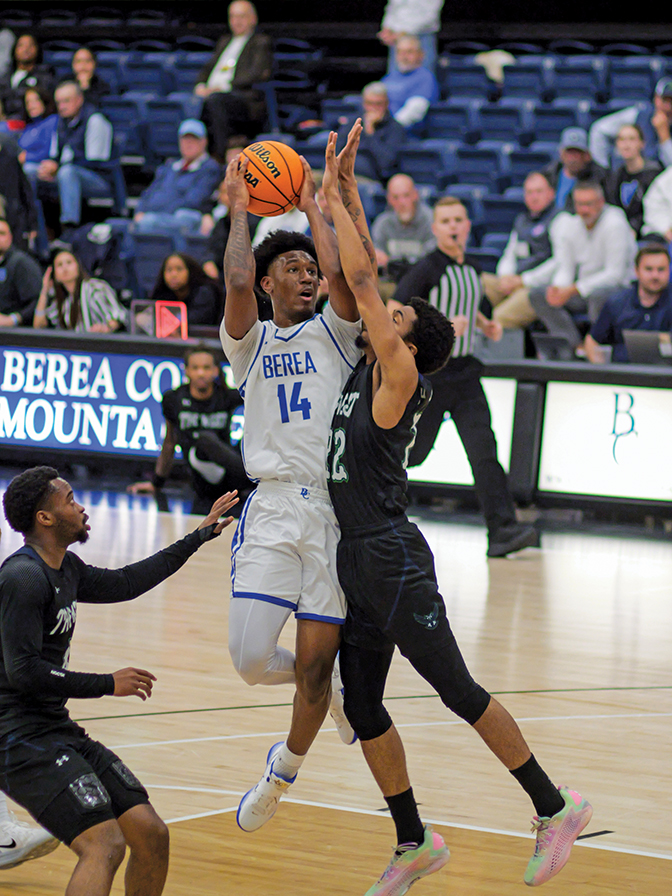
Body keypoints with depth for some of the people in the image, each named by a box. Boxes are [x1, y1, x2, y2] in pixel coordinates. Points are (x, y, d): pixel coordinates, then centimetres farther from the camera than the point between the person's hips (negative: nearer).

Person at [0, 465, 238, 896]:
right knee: (105, 844, -24)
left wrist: (199, 537, 36)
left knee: (151, 835, 3)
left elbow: (122, 584, 31)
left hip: (59, 731, 10)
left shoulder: (66, 568, 14)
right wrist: (107, 685, -14)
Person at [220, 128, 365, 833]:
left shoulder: (332, 333, 12)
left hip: (335, 509, 0)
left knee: (316, 664, 0)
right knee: (251, 659, -12)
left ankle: (284, 771, 27)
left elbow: (343, 275, -9)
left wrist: (314, 208, 2)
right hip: (271, 510, 0)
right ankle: (325, 683, 23)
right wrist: (240, 210, 0)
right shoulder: (251, 342, 11)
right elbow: (237, 282, -9)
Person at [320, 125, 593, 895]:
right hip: (357, 563, 9)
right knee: (362, 710, 10)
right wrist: (343, 195, 9)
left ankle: (554, 807, 6)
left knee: (458, 693, -4)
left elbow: (361, 281, -15)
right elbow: (366, 279, 13)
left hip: (394, 563, -9)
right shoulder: (371, 371, 9)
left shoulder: (399, 378, -11)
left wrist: (334, 201, -9)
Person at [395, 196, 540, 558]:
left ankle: (503, 531, -14)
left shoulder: (473, 269, 10)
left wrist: (484, 324, 10)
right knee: (412, 451, 5)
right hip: (429, 371, -5)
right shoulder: (425, 270, -11)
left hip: (465, 373, 5)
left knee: (483, 449, -8)